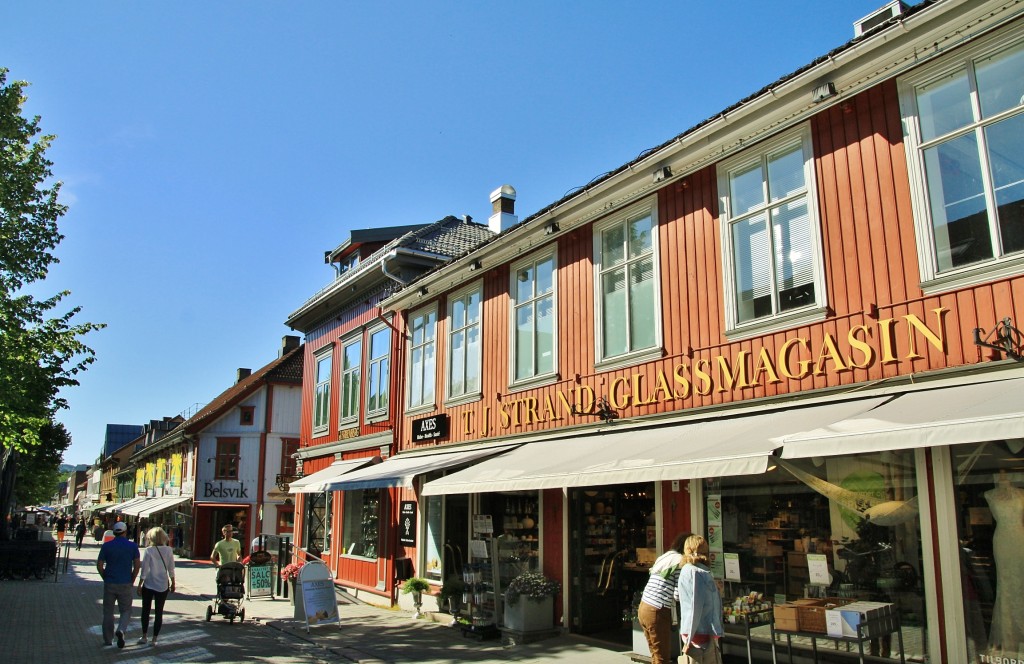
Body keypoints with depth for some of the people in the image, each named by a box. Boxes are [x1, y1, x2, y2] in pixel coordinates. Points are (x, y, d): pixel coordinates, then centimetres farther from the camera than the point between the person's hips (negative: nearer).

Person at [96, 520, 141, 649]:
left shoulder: (106, 546, -2)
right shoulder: (132, 546, -3)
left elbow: (99, 565, -2)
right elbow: (137, 565, -5)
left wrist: (105, 578, 11)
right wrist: (132, 580, 7)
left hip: (109, 584, 1)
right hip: (125, 584, -1)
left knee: (108, 612, 13)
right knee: (126, 611, 10)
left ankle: (107, 640, 18)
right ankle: (121, 630, -16)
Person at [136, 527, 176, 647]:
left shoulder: (149, 550, -11)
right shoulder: (168, 550, -3)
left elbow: (144, 570, -10)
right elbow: (171, 569, 1)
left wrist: (139, 585, -2)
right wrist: (173, 583, 11)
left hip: (149, 584, -1)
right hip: (163, 586, 1)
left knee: (146, 611, 16)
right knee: (159, 612, 8)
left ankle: (144, 636, 21)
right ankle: (154, 639, 9)